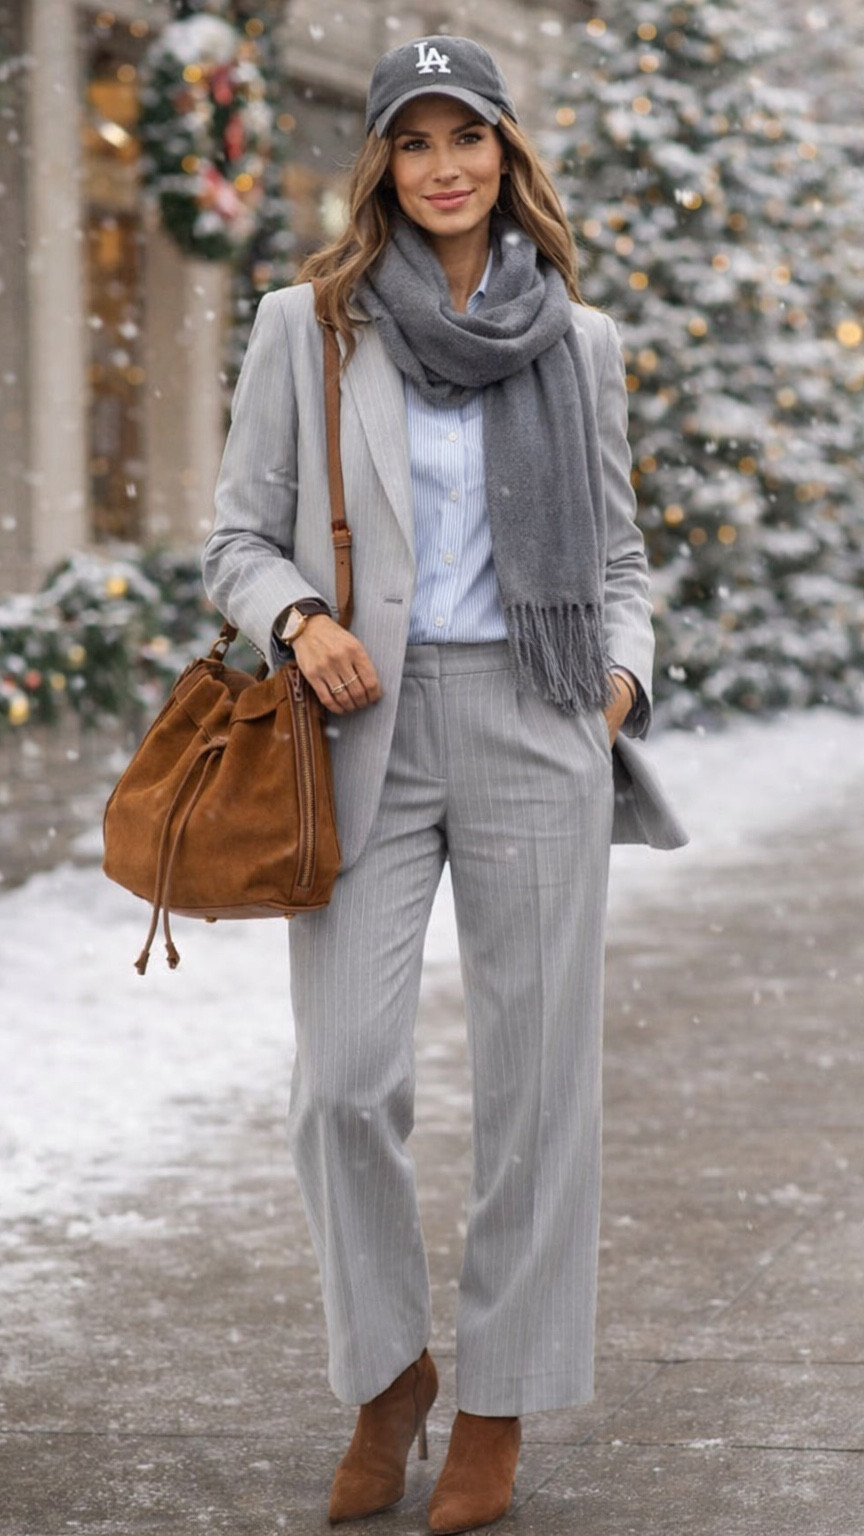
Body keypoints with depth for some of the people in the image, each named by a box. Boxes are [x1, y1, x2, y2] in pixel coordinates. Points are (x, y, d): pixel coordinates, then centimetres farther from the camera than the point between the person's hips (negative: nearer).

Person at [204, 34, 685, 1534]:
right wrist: (299, 620, -13)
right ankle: (385, 1373, 15)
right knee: (345, 1078, -8)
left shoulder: (578, 342, 8)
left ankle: (497, 1407, 15)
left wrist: (623, 673, -1)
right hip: (367, 730, -1)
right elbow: (239, 537, 7)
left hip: (531, 724, 1)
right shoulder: (307, 327, 4)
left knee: (534, 1078, 1)